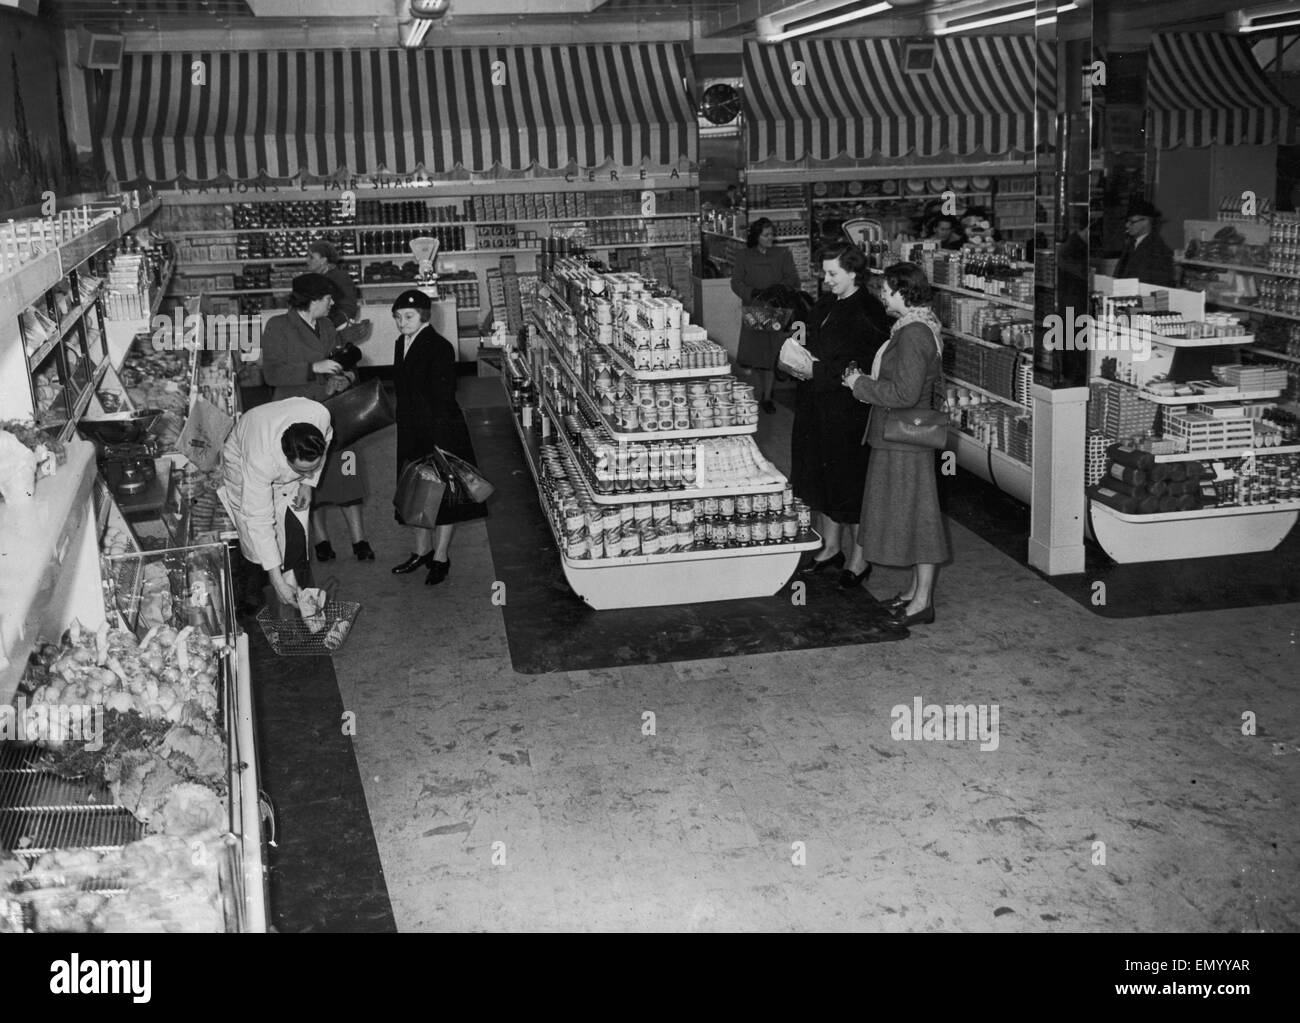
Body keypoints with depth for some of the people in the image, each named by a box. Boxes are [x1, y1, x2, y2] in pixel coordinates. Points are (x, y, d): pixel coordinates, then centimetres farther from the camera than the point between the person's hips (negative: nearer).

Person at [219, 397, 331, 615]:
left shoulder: (320, 415, -37)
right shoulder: (260, 459, -46)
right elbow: (258, 521, -39)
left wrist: (308, 482, -12)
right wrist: (277, 581, -38)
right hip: (241, 464, -4)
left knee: (296, 535, -10)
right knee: (255, 545, -11)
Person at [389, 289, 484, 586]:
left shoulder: (439, 347, -17)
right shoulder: (402, 344, 8)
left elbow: (443, 397, -19)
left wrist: (440, 444, -21)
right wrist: (405, 433, 16)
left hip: (441, 432, -8)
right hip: (413, 434, 8)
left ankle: (441, 557, 13)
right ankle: (422, 551, 28)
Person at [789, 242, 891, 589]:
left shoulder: (868, 312, -16)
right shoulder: (826, 304, 10)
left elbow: (865, 368, -21)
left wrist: (818, 370, -21)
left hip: (849, 410, -8)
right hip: (818, 405, 8)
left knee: (851, 479, 2)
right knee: (822, 476, 15)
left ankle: (858, 556, 16)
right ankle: (831, 546, 30)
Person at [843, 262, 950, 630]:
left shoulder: (913, 335, -21)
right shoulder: (916, 327, 11)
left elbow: (904, 393, -26)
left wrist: (860, 385, -16)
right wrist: (867, 381, 11)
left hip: (905, 439, -10)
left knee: (915, 515, -3)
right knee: (911, 515, 16)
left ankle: (922, 603, 6)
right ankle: (916, 591, 26)